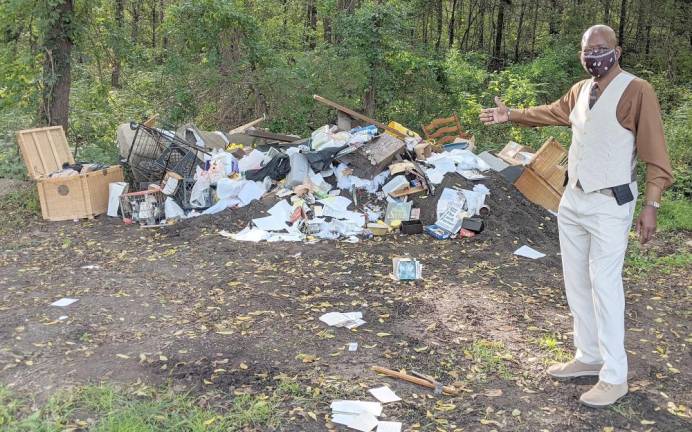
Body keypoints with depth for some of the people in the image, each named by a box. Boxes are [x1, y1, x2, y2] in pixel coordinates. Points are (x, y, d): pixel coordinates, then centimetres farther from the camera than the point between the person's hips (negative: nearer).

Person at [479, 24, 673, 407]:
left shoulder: (636, 91, -12)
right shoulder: (580, 90, 9)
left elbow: (655, 154, -15)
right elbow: (552, 113, 30)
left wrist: (651, 206, -19)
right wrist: (511, 115, 26)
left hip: (609, 205, -7)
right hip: (572, 200, 8)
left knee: (604, 285, -8)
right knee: (576, 282, 13)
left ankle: (614, 377, 2)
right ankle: (588, 357, 26)